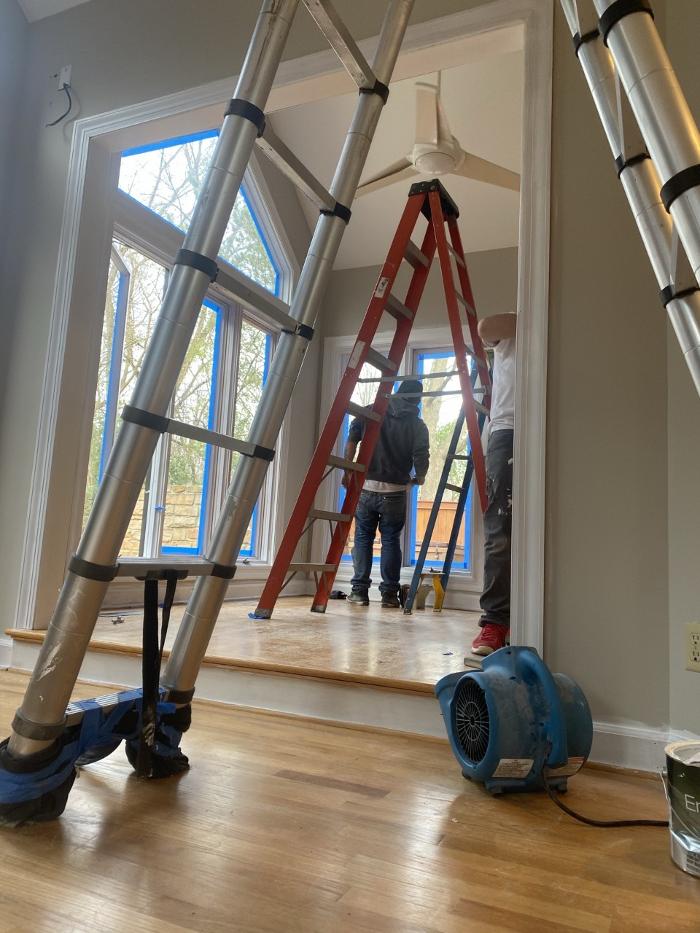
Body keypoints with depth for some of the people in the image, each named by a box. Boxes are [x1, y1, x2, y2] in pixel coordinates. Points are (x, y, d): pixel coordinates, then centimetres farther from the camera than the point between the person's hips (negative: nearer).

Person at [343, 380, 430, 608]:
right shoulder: (417, 425, 1)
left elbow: (351, 440, -2)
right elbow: (421, 458, -6)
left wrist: (348, 472, 5)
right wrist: (419, 478, 14)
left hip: (366, 486, 1)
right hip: (395, 491, -1)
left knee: (363, 538, 10)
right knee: (390, 540, 9)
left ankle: (359, 591, 12)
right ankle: (389, 594, 10)